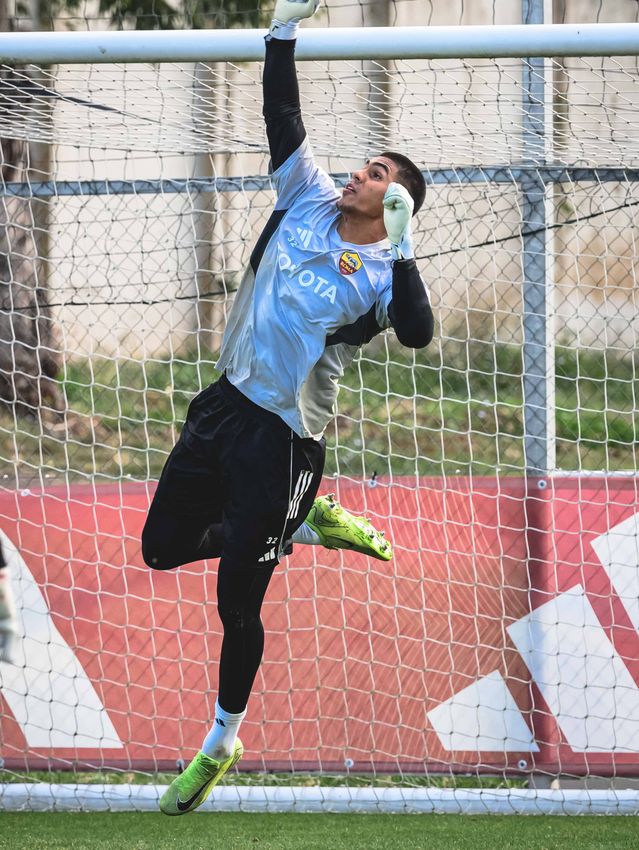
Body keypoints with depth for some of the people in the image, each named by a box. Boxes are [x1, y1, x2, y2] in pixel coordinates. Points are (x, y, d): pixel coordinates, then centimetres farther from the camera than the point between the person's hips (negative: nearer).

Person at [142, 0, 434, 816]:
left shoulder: (383, 273, -13)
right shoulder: (308, 200, 3)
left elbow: (418, 333, -32)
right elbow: (283, 116, 1)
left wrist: (400, 249, -39)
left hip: (283, 437, -7)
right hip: (225, 405, 7)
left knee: (236, 601, 0)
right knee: (164, 547, 16)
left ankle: (222, 742, 19)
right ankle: (306, 525, 30)